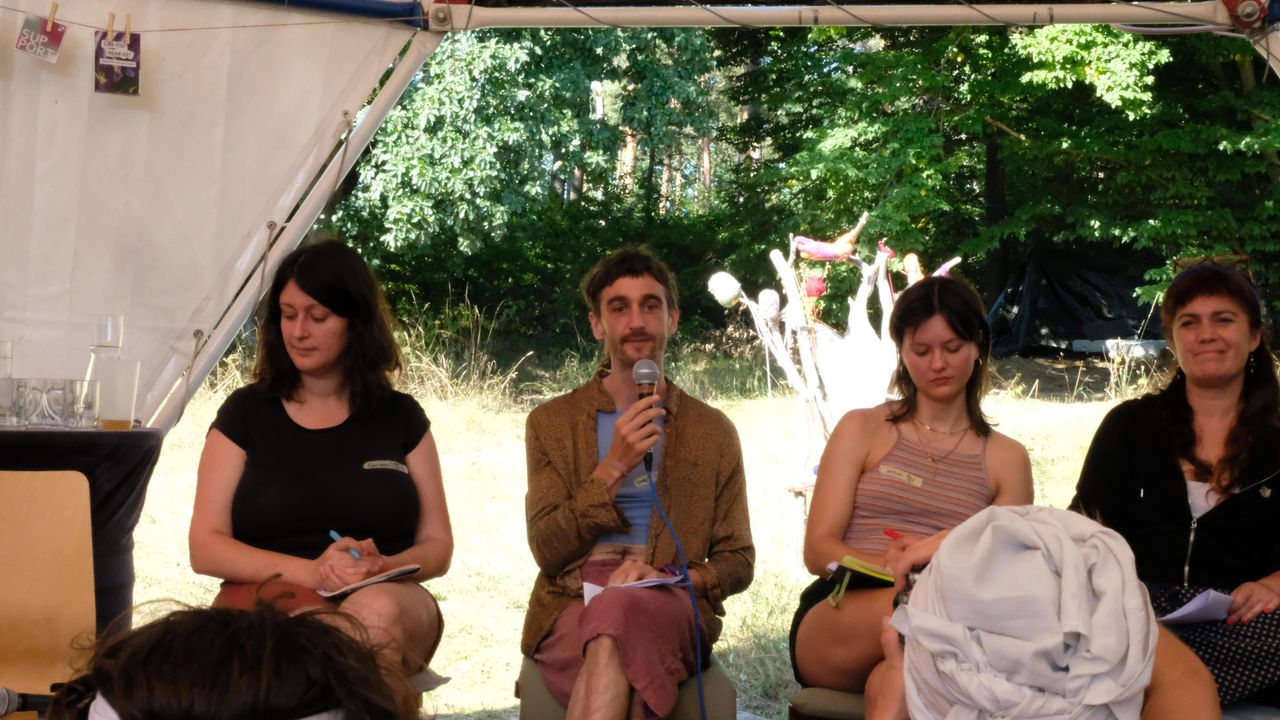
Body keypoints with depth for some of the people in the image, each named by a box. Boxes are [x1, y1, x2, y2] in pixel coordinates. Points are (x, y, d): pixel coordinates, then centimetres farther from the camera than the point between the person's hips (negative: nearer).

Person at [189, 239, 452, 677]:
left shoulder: (400, 417, 16)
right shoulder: (245, 413, 12)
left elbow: (437, 545, 14)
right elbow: (205, 547, 5)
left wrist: (382, 568, -11)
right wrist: (310, 571, -12)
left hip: (382, 599, 1)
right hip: (269, 598, -1)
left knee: (381, 614, -37)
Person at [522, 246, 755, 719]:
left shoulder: (712, 432, 16)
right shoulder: (551, 423, 15)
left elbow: (737, 561, 15)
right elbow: (547, 550, 4)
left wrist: (675, 578, -7)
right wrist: (613, 468, -8)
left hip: (673, 608, 0)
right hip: (573, 604, 0)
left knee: (617, 610, -39)